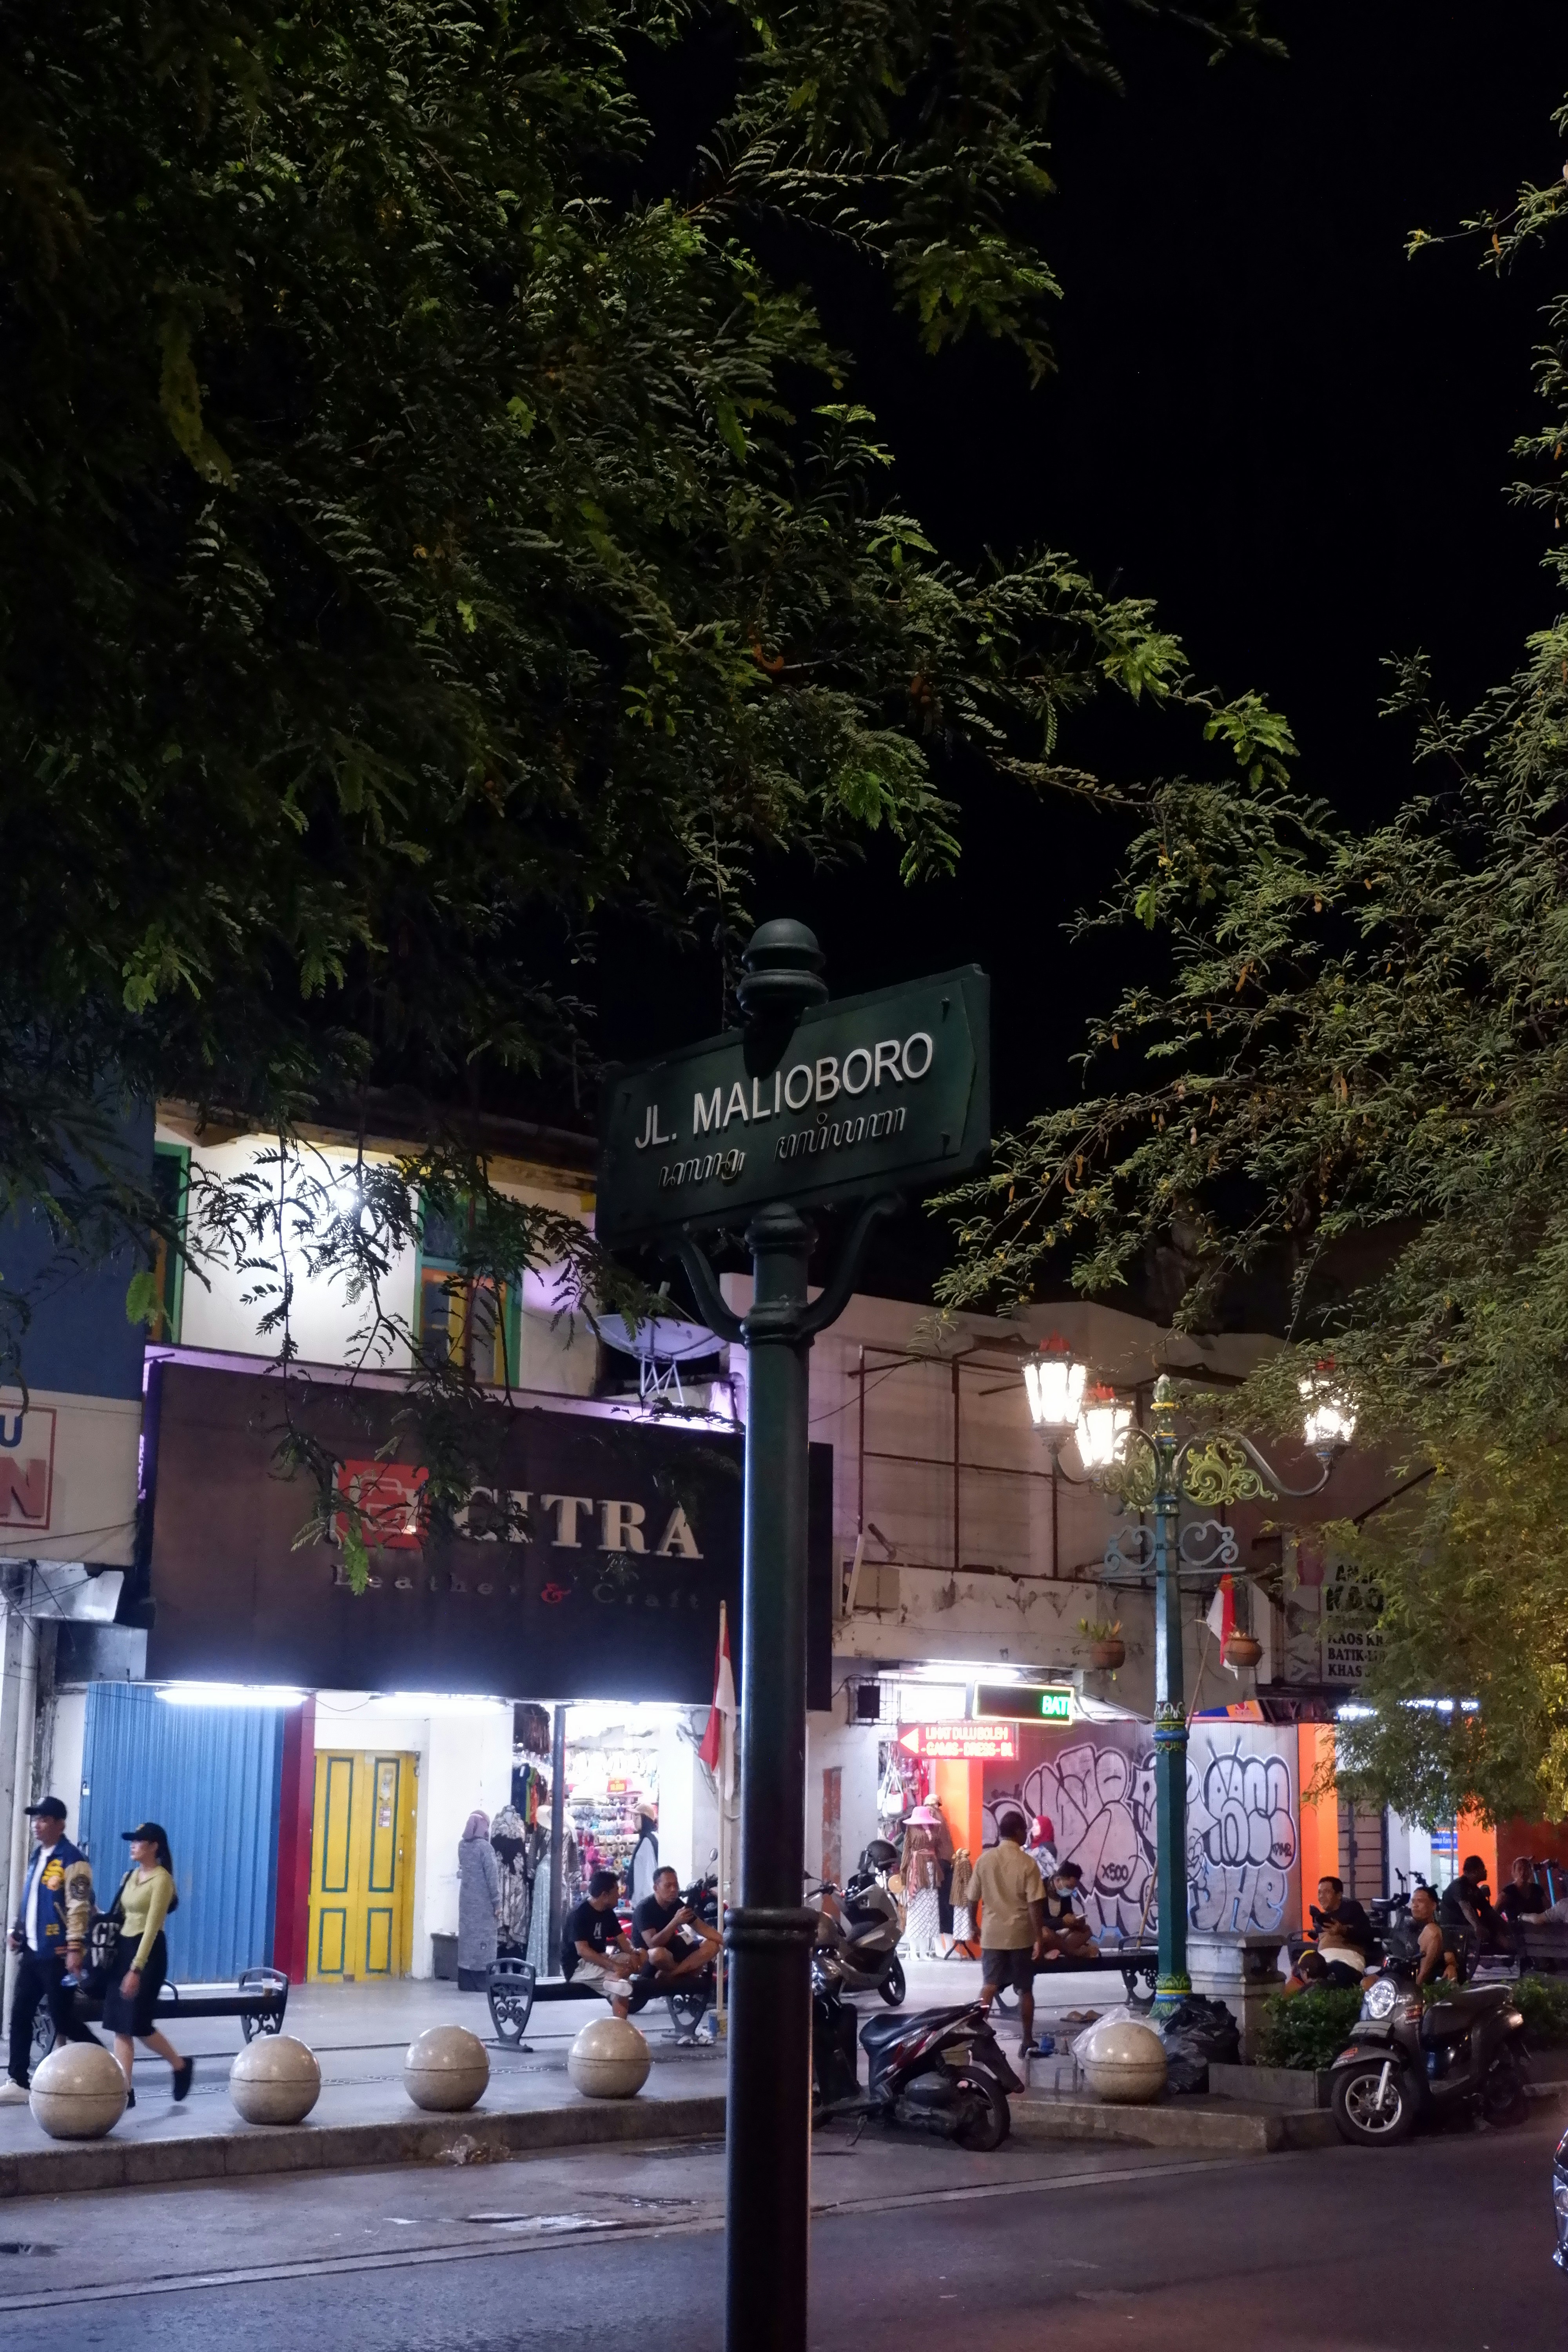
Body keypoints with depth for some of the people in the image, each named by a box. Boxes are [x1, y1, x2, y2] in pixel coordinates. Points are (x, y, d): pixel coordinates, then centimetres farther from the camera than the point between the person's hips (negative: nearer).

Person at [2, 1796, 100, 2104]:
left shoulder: (72, 1860, -13)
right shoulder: (37, 1857, 14)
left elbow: (79, 1907, -19)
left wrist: (75, 1949, -23)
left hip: (57, 1954, -9)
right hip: (32, 1952, 9)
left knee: (63, 2020, -4)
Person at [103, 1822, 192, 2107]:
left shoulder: (161, 1879, -13)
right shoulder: (129, 1877, 12)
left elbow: (152, 1926, -18)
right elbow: (121, 1917, 15)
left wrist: (137, 1969, -23)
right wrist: (112, 1955, 10)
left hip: (148, 1952, -8)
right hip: (123, 1948, 8)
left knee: (138, 2024, -4)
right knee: (120, 2026, 3)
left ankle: (181, 2065, 18)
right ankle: (126, 2090, 6)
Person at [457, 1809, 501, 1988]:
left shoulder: (462, 1845, 6)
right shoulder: (485, 1847, -14)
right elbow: (492, 1876, -14)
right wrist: (497, 1902, -10)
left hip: (467, 1898, 6)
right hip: (483, 1900, -6)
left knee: (467, 1936, 8)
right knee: (484, 1938, -1)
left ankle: (466, 1982, 10)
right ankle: (482, 1983, 0)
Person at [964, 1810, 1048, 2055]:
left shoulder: (984, 1859, 0)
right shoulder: (1027, 1863, -9)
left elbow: (973, 1898, 5)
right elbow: (1035, 1904, -13)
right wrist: (1039, 1938, -7)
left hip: (992, 1934, 2)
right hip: (1021, 1935, -2)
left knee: (988, 1987, 1)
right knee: (1025, 1990, 10)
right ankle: (1027, 2042, 15)